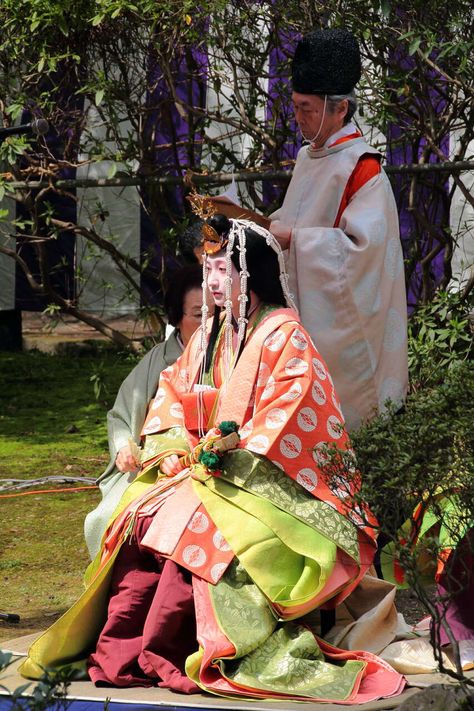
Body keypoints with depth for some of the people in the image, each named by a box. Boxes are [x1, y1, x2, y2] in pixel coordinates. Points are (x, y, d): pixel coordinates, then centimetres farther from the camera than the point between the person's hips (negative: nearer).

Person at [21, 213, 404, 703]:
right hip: (211, 471, 7)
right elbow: (173, 391, 16)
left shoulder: (284, 335, -7)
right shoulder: (210, 334, 16)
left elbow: (290, 413, -15)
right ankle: (113, 643, -28)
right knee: (142, 512, -20)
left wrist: (233, 456, -20)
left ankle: (146, 655, -28)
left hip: (269, 478, -6)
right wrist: (172, 444, -4)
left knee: (195, 518, -32)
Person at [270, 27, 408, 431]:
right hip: (301, 301, 8)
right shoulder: (308, 157, 10)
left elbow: (362, 243, -24)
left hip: (338, 312, -8)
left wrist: (293, 238, -24)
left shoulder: (361, 168, -17)